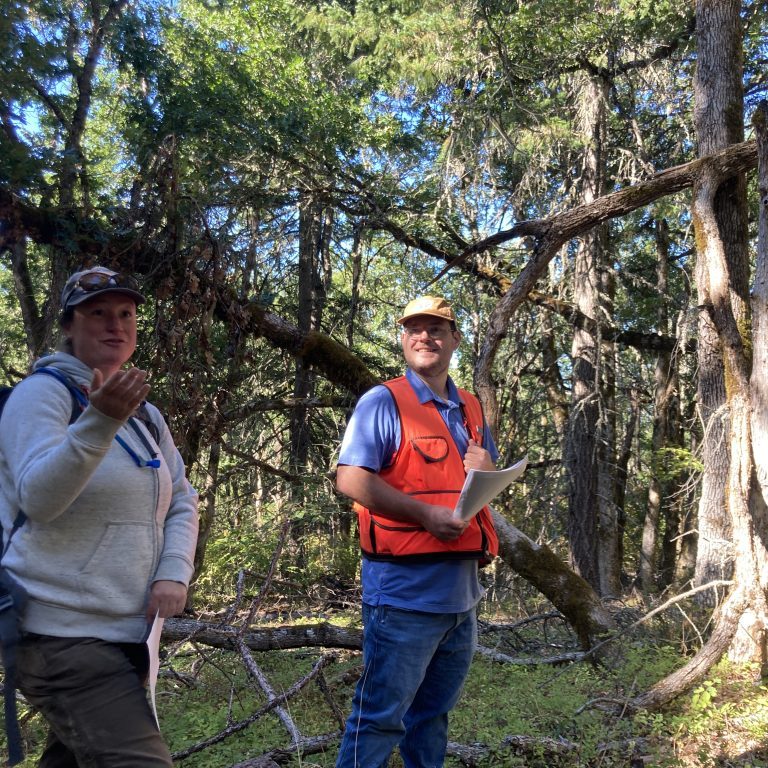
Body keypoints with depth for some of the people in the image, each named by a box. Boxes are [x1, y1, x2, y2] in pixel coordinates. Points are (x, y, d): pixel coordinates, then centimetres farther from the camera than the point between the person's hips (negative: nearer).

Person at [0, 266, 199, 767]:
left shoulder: (146, 414, 12)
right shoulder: (43, 392, -8)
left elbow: (182, 503, 11)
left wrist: (174, 573, -7)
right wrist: (100, 422, -36)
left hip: (130, 631, 7)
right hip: (63, 632, -7)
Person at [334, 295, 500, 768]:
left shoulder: (472, 409, 14)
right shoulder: (383, 401, -7)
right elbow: (351, 478, -16)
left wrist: (489, 473, -2)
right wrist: (425, 513, -23)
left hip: (463, 588, 7)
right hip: (405, 588, -7)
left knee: (434, 713, 20)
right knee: (380, 715, 0)